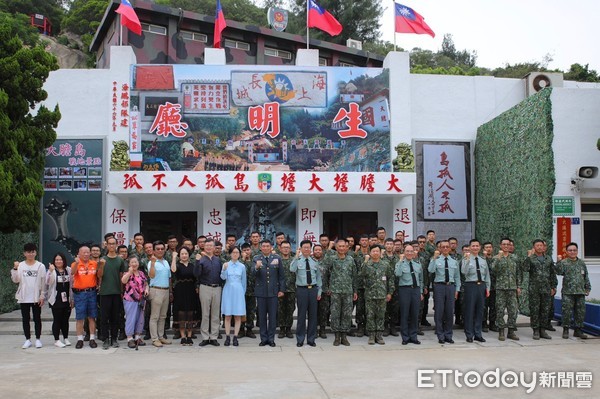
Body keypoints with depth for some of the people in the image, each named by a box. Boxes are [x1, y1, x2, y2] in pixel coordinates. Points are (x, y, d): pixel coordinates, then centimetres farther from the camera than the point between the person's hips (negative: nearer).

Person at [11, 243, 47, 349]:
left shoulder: (40, 266, -2)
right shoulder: (20, 266, 3)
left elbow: (43, 283, -1)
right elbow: (15, 280, -2)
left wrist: (42, 296, -6)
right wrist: (15, 269, -14)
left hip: (36, 298, -2)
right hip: (23, 298, 2)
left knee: (37, 319, 5)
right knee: (25, 319, 7)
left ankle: (38, 339, 14)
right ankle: (28, 339, 17)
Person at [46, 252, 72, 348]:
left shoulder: (69, 270, 7)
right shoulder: (51, 271, -2)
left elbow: (72, 283, 10)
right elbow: (47, 282, -18)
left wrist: (72, 298, 8)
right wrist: (51, 271, -32)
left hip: (66, 300, 3)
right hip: (56, 300, -3)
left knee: (65, 320, 10)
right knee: (57, 320, 0)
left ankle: (66, 338, 20)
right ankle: (57, 340, 8)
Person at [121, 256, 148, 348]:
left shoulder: (141, 273, 11)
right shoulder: (127, 273, -5)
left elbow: (146, 284, 20)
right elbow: (123, 281, -26)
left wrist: (146, 289, -1)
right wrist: (130, 272, -35)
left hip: (141, 300, 5)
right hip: (130, 300, -5)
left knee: (140, 319, 10)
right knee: (131, 319, -4)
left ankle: (138, 337, 22)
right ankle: (130, 339, 2)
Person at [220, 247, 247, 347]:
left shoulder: (242, 266, 5)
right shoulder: (226, 264, 2)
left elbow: (244, 281, 12)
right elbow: (223, 277, -11)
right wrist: (224, 269, -27)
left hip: (238, 291, 1)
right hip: (228, 291, -1)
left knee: (238, 316, -1)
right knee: (227, 316, 1)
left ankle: (235, 337, 4)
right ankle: (227, 337, 6)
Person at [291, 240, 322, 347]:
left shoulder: (315, 262, 9)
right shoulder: (297, 261, -1)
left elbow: (318, 277, 14)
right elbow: (292, 270, -23)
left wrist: (319, 291, 9)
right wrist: (296, 256, -23)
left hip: (313, 289, 3)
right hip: (302, 289, -3)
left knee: (313, 314, 6)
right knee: (301, 315, 1)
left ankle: (311, 339, 16)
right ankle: (300, 339, 12)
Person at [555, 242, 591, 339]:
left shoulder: (581, 263, 13)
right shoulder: (564, 262, -1)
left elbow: (586, 277, 19)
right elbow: (559, 272, -17)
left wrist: (587, 288, 15)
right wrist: (558, 262, -28)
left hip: (580, 292, 4)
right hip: (568, 292, -4)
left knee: (580, 312, 6)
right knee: (567, 311, -4)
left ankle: (578, 330, 18)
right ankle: (565, 330, 8)